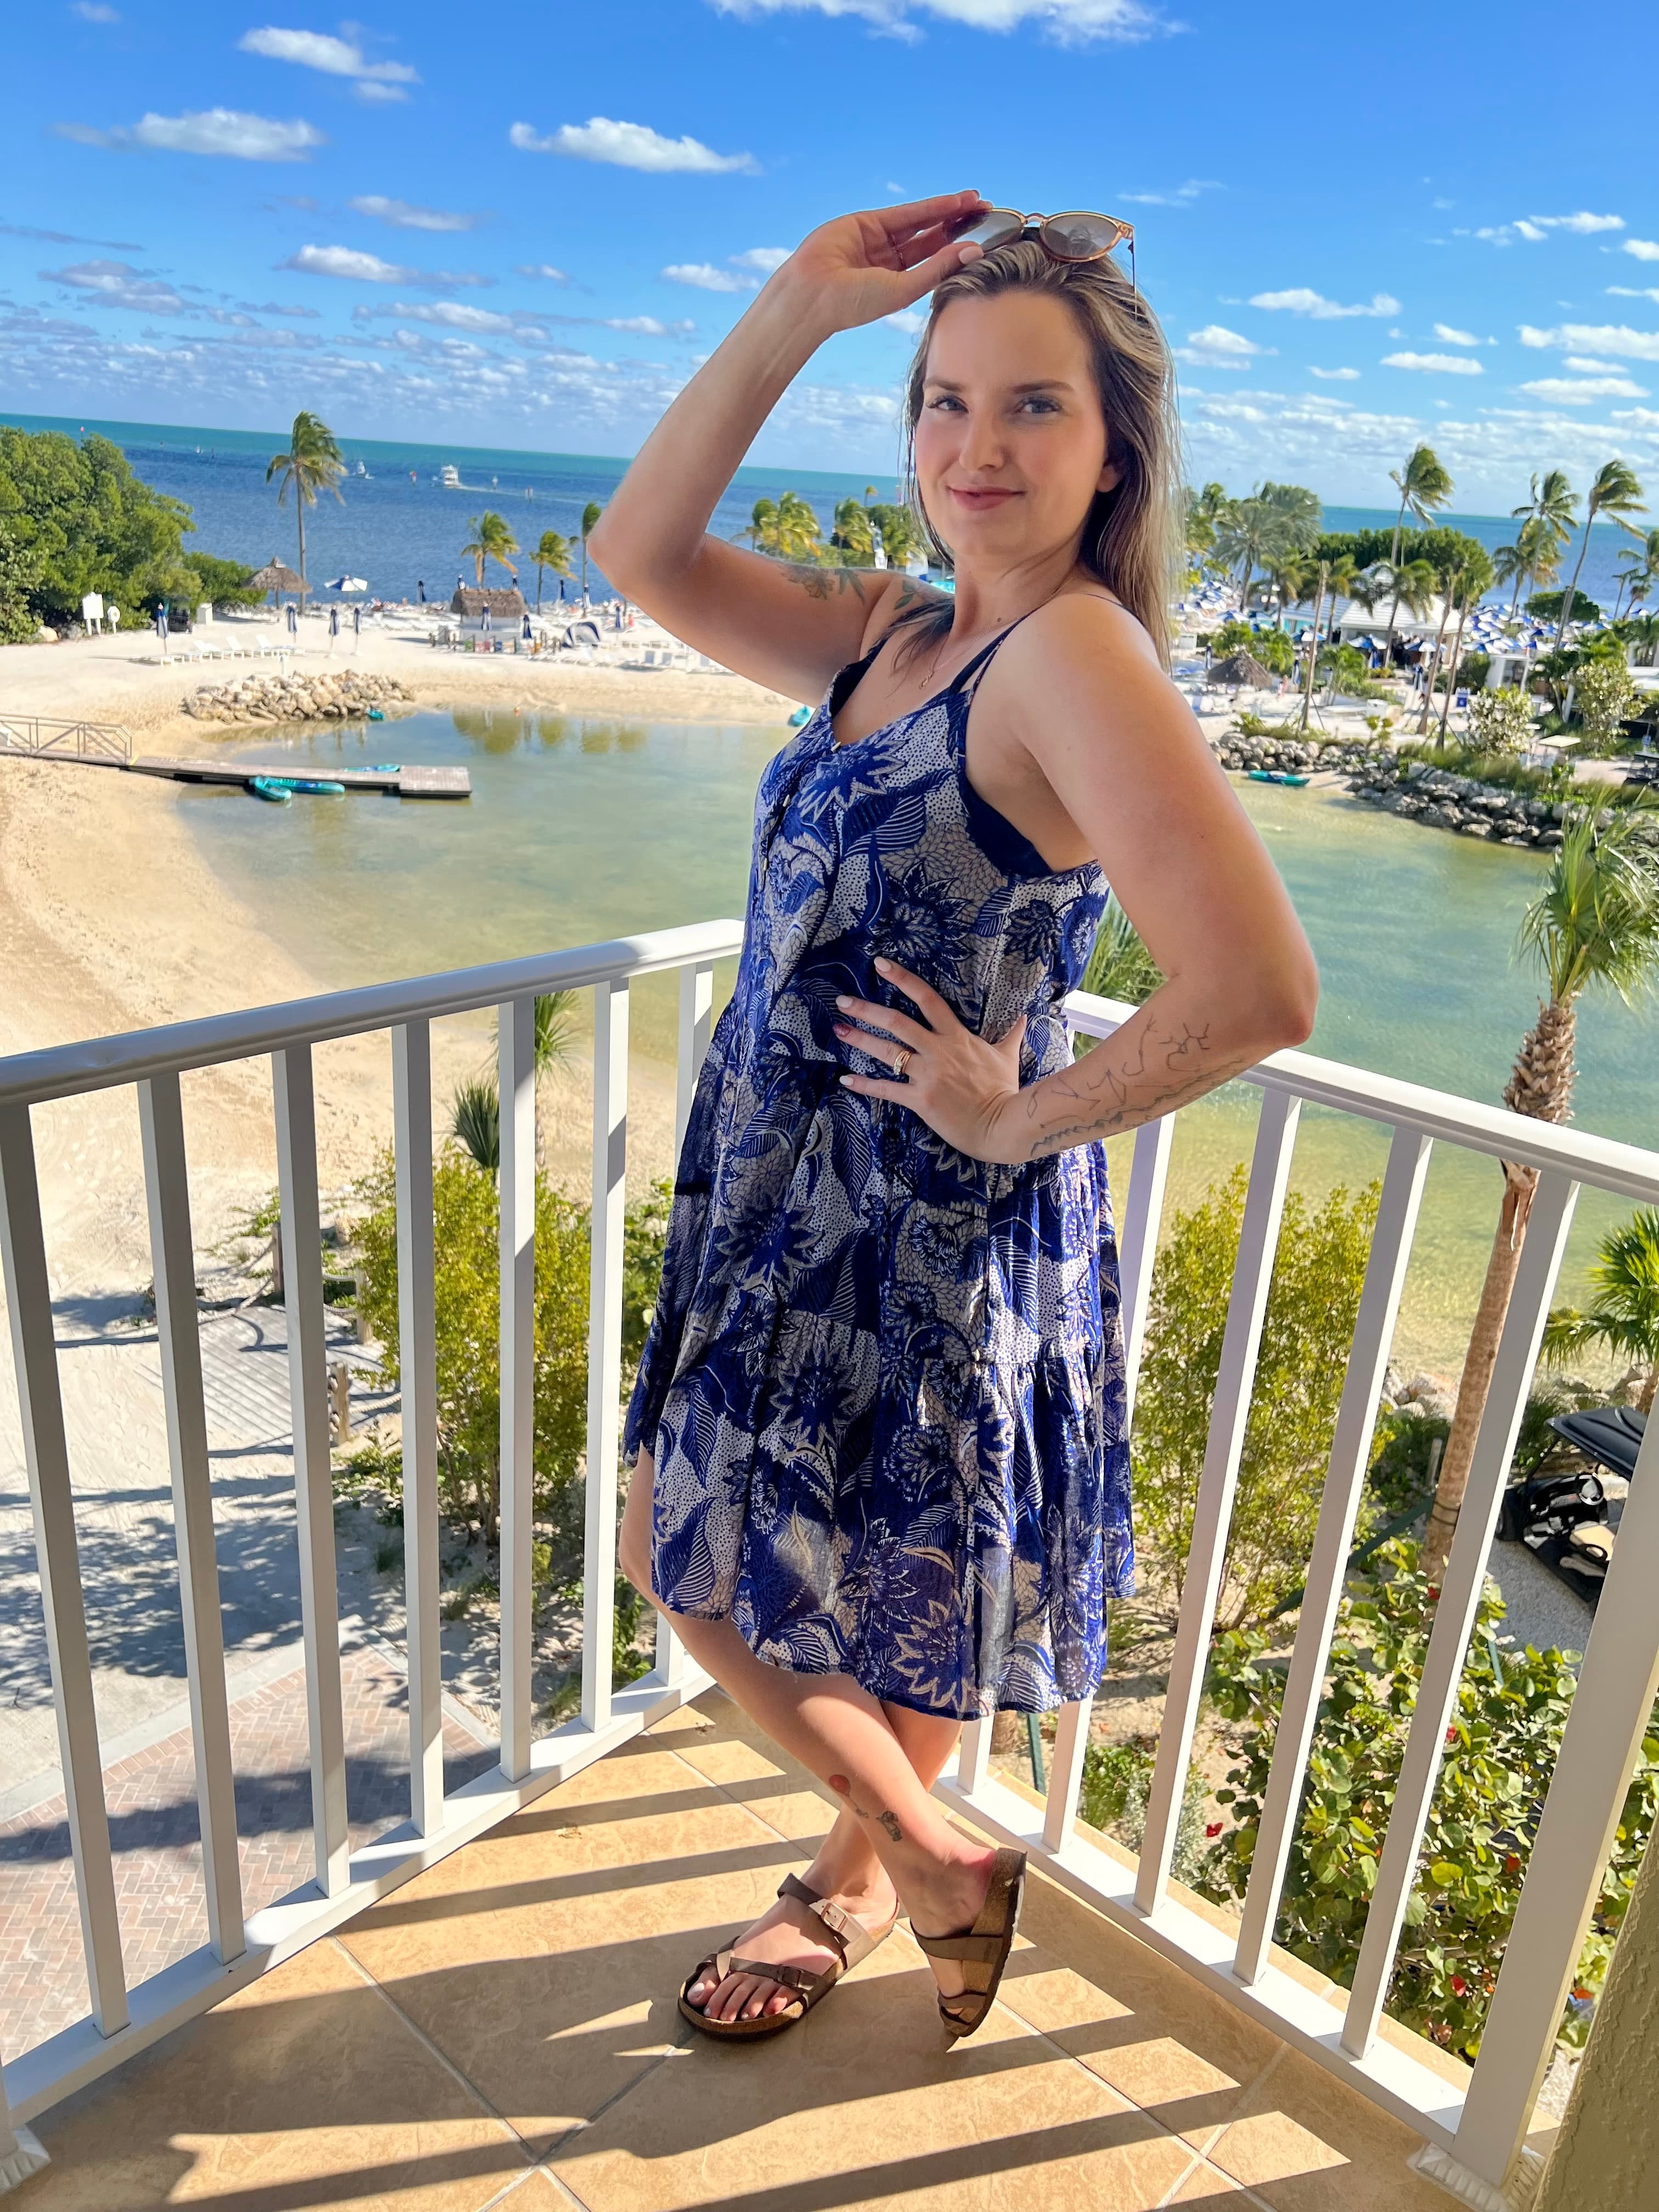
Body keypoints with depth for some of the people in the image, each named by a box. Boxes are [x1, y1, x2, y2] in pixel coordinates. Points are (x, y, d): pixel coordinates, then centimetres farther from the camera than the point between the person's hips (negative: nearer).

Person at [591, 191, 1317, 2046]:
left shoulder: (1076, 650, -21)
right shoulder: (884, 634, 4)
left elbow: (1258, 992, -31)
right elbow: (642, 553, 4)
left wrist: (1027, 1116, -17)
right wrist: (799, 306, -2)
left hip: (926, 1246, -9)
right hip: (782, 1204, 9)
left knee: (874, 1621, 12)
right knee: (688, 1553, 22)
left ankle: (874, 1880, 45)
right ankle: (932, 1868, 45)